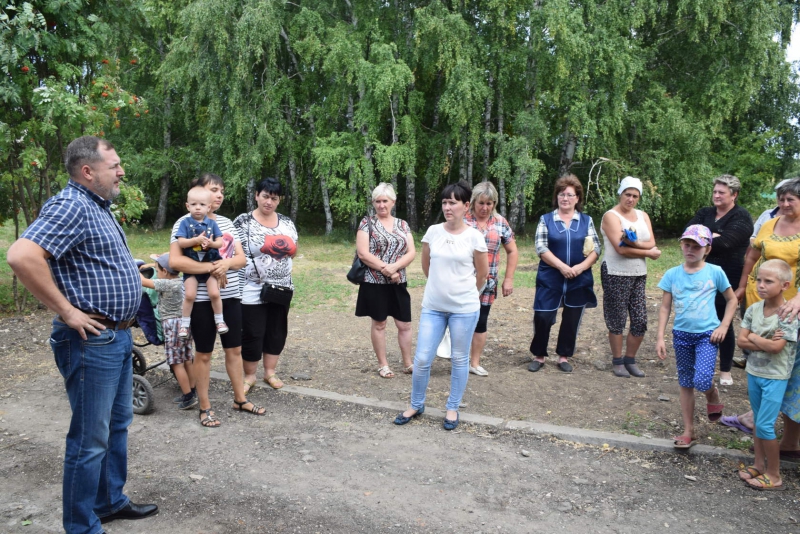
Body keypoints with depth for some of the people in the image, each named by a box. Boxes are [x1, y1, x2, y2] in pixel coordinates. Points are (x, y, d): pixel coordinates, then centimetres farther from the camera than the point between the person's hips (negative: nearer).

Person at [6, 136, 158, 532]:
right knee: (90, 439, 2)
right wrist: (66, 311, -25)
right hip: (92, 340, -10)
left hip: (118, 336, 10)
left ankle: (111, 501, 37)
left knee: (117, 424, 21)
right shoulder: (71, 206, -19)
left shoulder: (98, 206, 13)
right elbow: (21, 256, -32)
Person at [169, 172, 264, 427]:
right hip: (203, 298, -6)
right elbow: (175, 261, -19)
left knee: (234, 349, 14)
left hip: (230, 295, 6)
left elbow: (241, 258, 6)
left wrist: (226, 263, -15)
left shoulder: (226, 222, 10)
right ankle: (205, 407, 18)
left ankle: (240, 399, 27)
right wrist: (211, 267, -22)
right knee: (204, 353, 6)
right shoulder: (185, 222, -8)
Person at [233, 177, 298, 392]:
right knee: (252, 334, 1)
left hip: (281, 287, 5)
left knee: (277, 331, 12)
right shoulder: (243, 221, -6)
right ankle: (249, 376, 18)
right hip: (252, 290, -5)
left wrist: (289, 248, -8)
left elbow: (294, 250, 12)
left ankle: (270, 372, 27)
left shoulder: (286, 222, 8)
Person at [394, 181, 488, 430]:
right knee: (422, 358, 3)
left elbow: (483, 273, 4)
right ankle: (416, 405, 24)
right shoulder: (433, 232, -1)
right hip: (432, 306, 2)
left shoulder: (474, 237, -8)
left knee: (459, 359, 9)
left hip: (464, 309, -2)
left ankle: (453, 408, 26)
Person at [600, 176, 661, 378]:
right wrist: (649, 253, -7)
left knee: (640, 321, 3)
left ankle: (630, 360, 20)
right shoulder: (611, 216, -7)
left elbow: (651, 243, -2)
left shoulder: (643, 216, 12)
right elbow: (621, 249, -17)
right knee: (617, 321, 2)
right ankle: (617, 361, 17)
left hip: (639, 276, 6)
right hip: (616, 275, -5)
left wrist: (636, 243, -22)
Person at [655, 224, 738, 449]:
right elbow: (665, 307, 2)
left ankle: (713, 396, 21)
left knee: (702, 381, -17)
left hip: (707, 335, -2)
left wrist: (723, 326, -4)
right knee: (685, 384, 10)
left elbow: (732, 299, 6)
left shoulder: (715, 272, -5)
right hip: (681, 335, 3)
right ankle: (688, 431, 22)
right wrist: (660, 337, -2)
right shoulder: (672, 274, -1)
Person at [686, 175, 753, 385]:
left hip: (727, 279, -5)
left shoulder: (741, 217, -7)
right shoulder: (705, 213, 11)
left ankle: (725, 370, 19)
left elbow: (723, 243, -22)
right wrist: (711, 236, -18)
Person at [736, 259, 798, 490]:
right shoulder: (754, 309, -2)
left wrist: (754, 337, -11)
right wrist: (766, 342, -18)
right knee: (759, 422, 17)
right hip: (753, 373, 6)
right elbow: (741, 341, -5)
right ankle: (759, 465, 30)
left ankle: (774, 475, 11)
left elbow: (776, 347, -26)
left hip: (775, 377, -6)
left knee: (764, 425, -4)